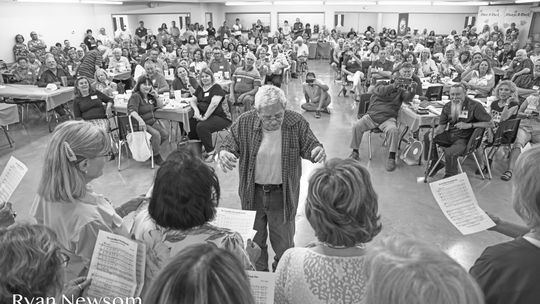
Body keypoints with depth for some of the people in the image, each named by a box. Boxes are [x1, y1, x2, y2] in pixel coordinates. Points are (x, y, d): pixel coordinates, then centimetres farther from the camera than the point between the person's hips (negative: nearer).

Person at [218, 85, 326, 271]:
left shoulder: (297, 123, -13)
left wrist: (317, 151, -29)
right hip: (252, 193, 1)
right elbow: (230, 145, -3)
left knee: (284, 243, 16)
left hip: (283, 194, -1)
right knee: (254, 242, 20)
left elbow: (309, 146, -4)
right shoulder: (244, 123, -12)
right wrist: (223, 154, -28)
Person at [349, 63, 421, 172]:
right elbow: (381, 91, -14)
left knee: (394, 130, -30)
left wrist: (412, 90, -26)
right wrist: (393, 86, -31)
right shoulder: (381, 84, 9)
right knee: (356, 126, -20)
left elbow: (407, 98, -5)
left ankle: (391, 157, -17)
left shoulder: (400, 89, 14)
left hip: (388, 118, 0)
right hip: (372, 115, 0)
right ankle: (355, 152, 0)